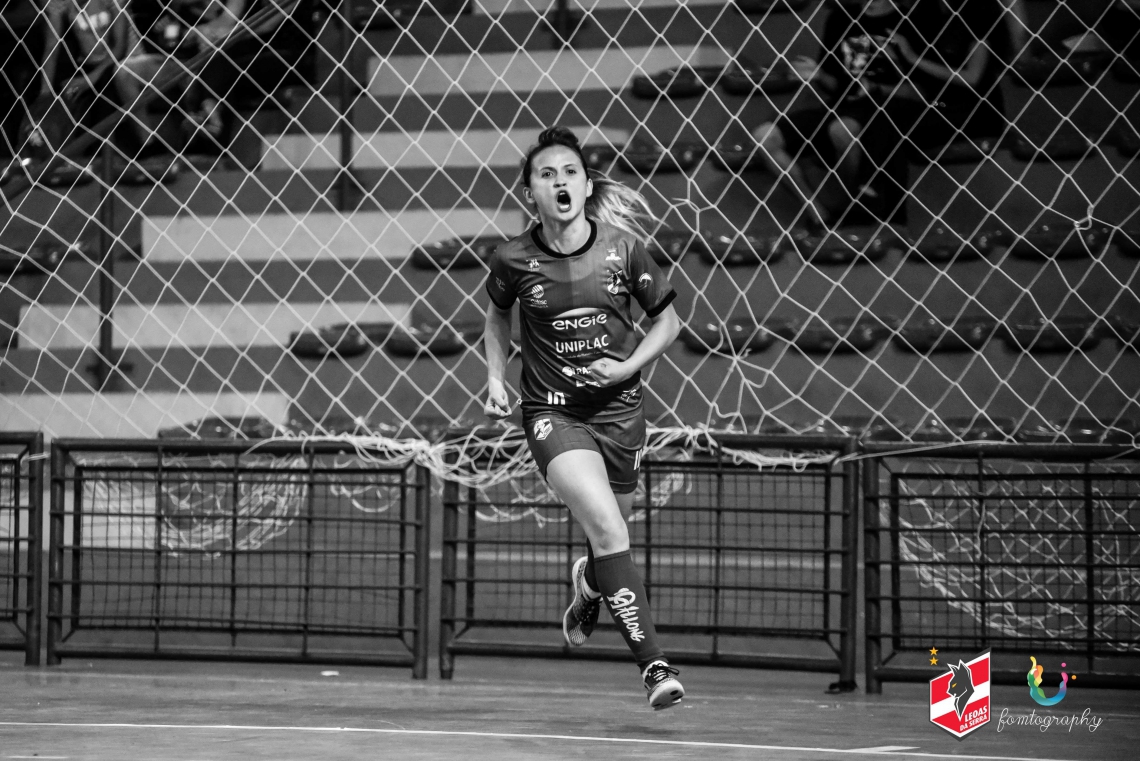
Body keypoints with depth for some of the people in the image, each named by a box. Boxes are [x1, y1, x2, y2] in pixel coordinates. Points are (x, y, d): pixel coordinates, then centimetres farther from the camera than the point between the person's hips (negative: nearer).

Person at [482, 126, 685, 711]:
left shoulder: (623, 249, -6)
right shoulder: (514, 260, -6)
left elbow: (667, 321, 8)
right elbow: (497, 315, 17)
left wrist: (628, 367, -7)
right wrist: (496, 378, 6)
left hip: (618, 410, 2)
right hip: (553, 414, -2)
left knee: (606, 545, 13)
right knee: (607, 528, -24)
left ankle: (588, 589, 53)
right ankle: (653, 664, -24)